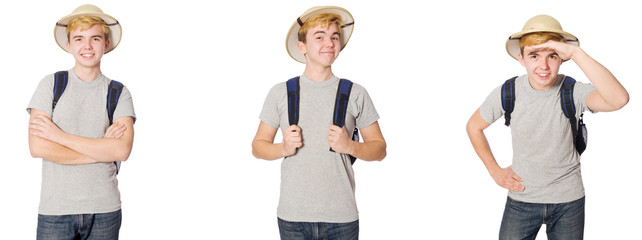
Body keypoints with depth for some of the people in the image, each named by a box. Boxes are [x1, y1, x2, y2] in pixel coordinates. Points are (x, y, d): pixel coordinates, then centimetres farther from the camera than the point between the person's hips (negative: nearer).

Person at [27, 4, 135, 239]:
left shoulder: (119, 93, 4)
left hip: (105, 211, 1)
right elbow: (37, 147, -8)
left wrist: (60, 135, -10)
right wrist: (102, 149, -8)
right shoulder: (50, 85, 3)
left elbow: (122, 150, -10)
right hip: (55, 209, -1)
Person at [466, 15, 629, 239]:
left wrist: (576, 53, -41)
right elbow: (474, 126, 7)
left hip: (568, 200, -1)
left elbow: (619, 100, -39)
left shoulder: (573, 92, -17)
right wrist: (495, 171, 2)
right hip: (521, 198, 1)